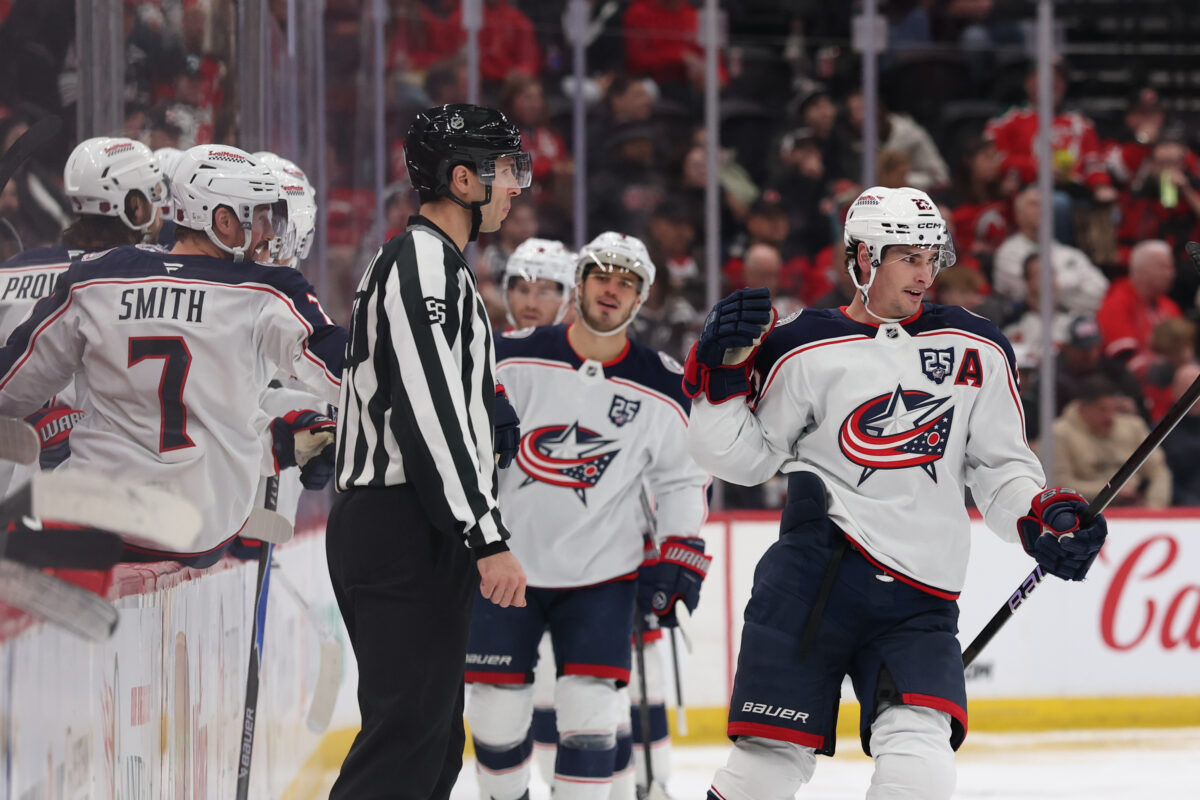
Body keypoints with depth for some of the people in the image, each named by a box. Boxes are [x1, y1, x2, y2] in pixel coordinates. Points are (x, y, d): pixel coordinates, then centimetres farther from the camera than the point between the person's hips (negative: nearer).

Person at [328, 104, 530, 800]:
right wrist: (488, 540, -23)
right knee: (407, 737, -15)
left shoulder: (429, 261, 21)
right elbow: (430, 417, -22)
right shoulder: (426, 265, -14)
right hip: (405, 537, -11)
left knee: (433, 741, 13)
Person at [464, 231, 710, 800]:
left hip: (601, 574, 0)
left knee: (591, 712, -10)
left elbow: (683, 478, 8)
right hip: (505, 564, 0)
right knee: (498, 710, 4)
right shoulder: (515, 357, -4)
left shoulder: (662, 388, -2)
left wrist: (679, 555, 1)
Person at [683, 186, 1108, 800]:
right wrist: (722, 377, -7)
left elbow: (999, 464, 17)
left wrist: (1042, 520, -1)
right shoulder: (805, 351, 4)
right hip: (817, 571, -2)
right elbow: (744, 459, 8)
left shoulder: (978, 351, 12)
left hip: (920, 601, 2)